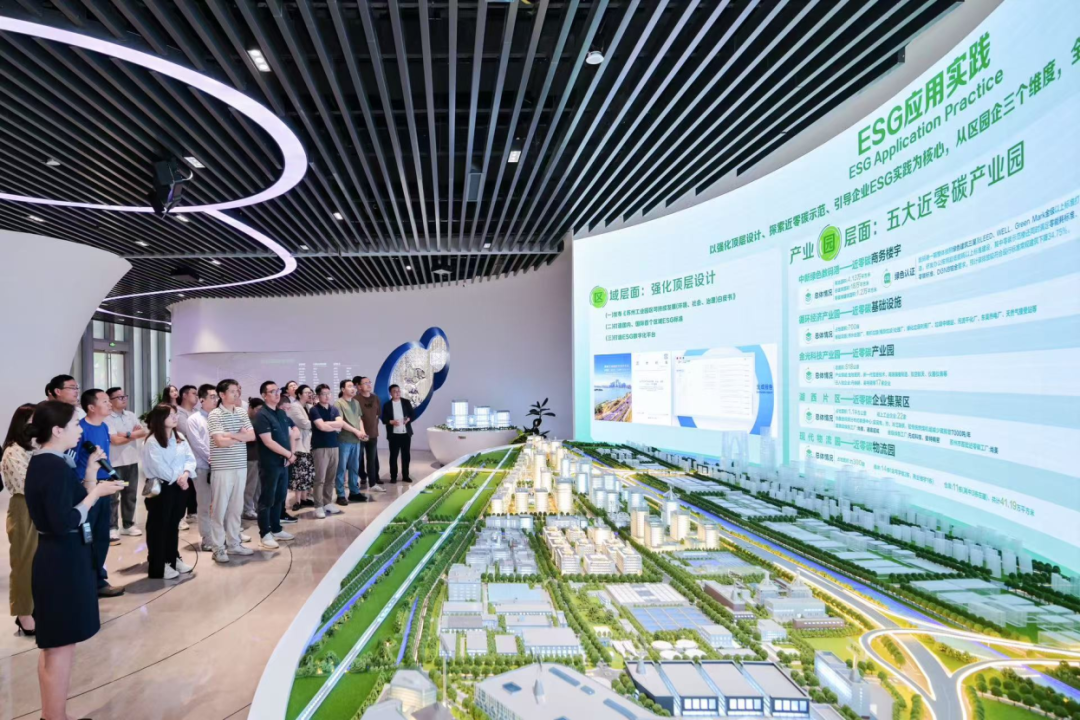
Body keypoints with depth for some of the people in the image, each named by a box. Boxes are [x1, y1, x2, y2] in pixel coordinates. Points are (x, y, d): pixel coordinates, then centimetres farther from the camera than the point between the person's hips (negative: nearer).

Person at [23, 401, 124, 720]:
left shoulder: (43, 463, 8)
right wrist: (96, 492, -18)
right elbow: (65, 523, -27)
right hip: (63, 562, -11)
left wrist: (90, 475, 5)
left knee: (53, 646, 21)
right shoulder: (56, 468, -22)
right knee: (61, 648, 2)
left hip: (55, 558, 11)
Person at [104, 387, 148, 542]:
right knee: (114, 497, 0)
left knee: (130, 495, 12)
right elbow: (115, 440, -18)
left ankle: (129, 525, 22)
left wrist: (127, 434, -14)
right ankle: (112, 528, 6)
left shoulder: (131, 415, 9)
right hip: (115, 463, -6)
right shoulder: (107, 419, -10)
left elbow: (144, 432, 1)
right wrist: (134, 434, -6)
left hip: (132, 461, 6)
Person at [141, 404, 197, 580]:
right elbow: (160, 468, -19)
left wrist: (185, 474, -14)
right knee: (158, 527, 1)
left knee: (174, 524, 17)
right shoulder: (152, 442, -13)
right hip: (161, 487, -7)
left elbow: (190, 458, 3)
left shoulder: (180, 438, 9)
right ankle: (158, 566, 9)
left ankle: (173, 558, 29)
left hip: (179, 486, 7)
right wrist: (177, 479, -13)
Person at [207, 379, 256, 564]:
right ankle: (218, 547, 11)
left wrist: (231, 435, -12)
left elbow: (252, 436, 1)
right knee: (219, 508, 2)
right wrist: (241, 436, -6)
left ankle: (233, 543, 23)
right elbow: (220, 441, -19)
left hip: (240, 467, 6)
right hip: (222, 468, -6)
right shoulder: (215, 415, -8)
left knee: (236, 507, 12)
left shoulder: (242, 412, 9)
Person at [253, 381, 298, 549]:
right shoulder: (261, 415, -13)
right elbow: (268, 442, -19)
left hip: (283, 462, 7)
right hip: (270, 463, -7)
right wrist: (289, 455, -13)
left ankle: (276, 529, 25)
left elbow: (291, 434, 18)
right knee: (267, 499, 1)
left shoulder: (282, 413, 11)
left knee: (280, 497, 14)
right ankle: (265, 534, 10)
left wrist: (292, 453, 2)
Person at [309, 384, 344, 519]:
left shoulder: (334, 409, 11)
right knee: (320, 478, -6)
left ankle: (328, 503, 19)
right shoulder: (314, 410, -6)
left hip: (334, 446, 6)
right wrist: (335, 427, -4)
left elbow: (341, 423, -2)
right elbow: (321, 427, -17)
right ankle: (319, 506, -1)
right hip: (320, 447, -6)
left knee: (331, 477, 10)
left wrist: (327, 423, -14)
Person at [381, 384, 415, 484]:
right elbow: (384, 419, -2)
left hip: (406, 433, 2)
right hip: (393, 434, -2)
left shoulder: (406, 402, 6)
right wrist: (391, 421, -20)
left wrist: (408, 419, -15)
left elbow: (412, 414, 5)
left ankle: (405, 476, 15)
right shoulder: (387, 405, 2)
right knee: (393, 456, 2)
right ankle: (393, 477, 10)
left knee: (406, 455, 6)